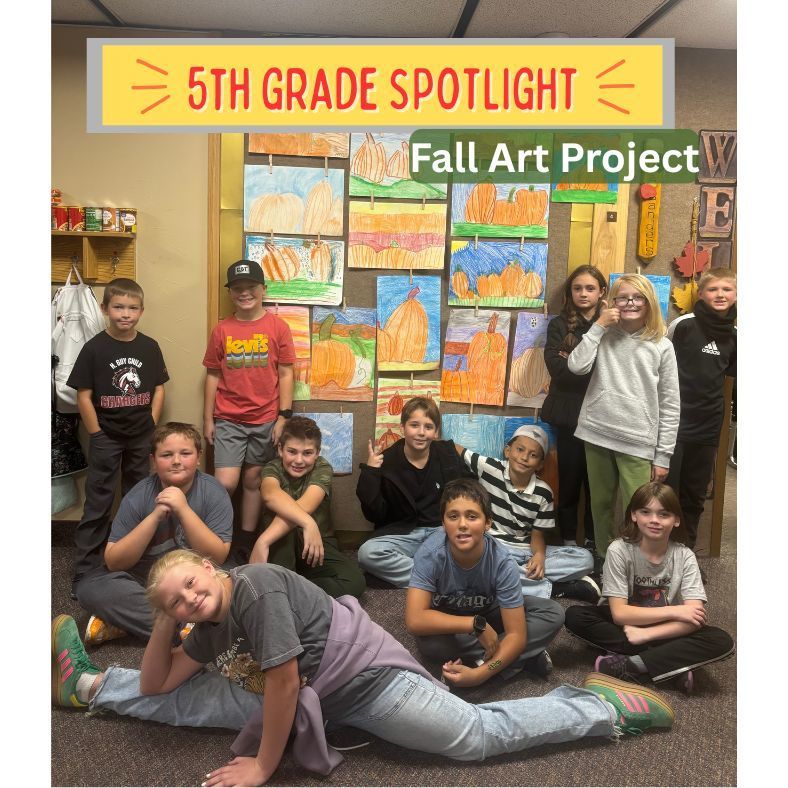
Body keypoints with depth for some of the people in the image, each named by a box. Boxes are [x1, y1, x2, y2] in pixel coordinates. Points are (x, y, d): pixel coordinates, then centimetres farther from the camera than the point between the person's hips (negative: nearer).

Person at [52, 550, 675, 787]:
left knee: (481, 736, -7)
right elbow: (156, 685, 15)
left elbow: (284, 680, -25)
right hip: (312, 697, 8)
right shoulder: (211, 629, 4)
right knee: (191, 698, 9)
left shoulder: (256, 586, -26)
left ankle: (606, 705, 4)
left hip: (366, 676, -8)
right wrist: (162, 628, -1)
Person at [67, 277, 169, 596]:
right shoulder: (94, 348, -9)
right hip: (106, 437, -3)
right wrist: (98, 435, -8)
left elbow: (159, 388, 5)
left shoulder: (149, 347, -2)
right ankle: (84, 573, 12)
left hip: (141, 437, 3)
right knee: (98, 504, 3)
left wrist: (151, 427, 0)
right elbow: (83, 395, -7)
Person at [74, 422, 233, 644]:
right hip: (145, 578, 1)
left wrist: (184, 509, -31)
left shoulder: (214, 493, -14)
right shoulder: (138, 496, -11)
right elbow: (113, 562, -15)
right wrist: (155, 516, -28)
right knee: (90, 587, -24)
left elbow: (217, 557, -20)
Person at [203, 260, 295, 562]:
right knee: (225, 484, -7)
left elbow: (286, 374, -1)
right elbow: (213, 376, 6)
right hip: (228, 420, 0)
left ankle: (246, 541, 24)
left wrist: (283, 417, -5)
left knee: (253, 480, 10)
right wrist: (208, 420, 4)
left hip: (265, 420, 0)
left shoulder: (278, 327, -1)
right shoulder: (222, 330, 3)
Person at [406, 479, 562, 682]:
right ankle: (526, 657, -19)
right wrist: (477, 624, -38)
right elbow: (414, 621, -37)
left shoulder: (502, 562, -31)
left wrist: (480, 673, -43)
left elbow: (516, 634, -28)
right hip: (447, 618, -1)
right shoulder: (430, 554, -33)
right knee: (428, 641, -35)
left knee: (554, 613, -18)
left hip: (490, 612, 1)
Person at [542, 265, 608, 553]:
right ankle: (568, 542, 21)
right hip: (570, 414, -1)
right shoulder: (559, 324, 4)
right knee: (569, 481, 7)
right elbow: (559, 369, -10)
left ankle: (594, 542, 23)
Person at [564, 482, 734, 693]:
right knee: (575, 616, -26)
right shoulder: (619, 550, -16)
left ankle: (627, 666, -25)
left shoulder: (685, 556, -13)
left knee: (722, 641, -25)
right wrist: (674, 611, -22)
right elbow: (619, 613, -19)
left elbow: (694, 617, -20)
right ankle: (674, 664, -24)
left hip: (665, 631, 1)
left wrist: (644, 634, -28)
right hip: (628, 625, 0)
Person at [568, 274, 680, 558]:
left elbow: (670, 405, 1)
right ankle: (603, 559, 30)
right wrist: (598, 326, -8)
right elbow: (577, 367, -12)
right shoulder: (604, 337, 6)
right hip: (597, 435, 2)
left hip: (638, 442, -2)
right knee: (600, 503, 14)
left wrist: (663, 455, -2)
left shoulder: (661, 346, 1)